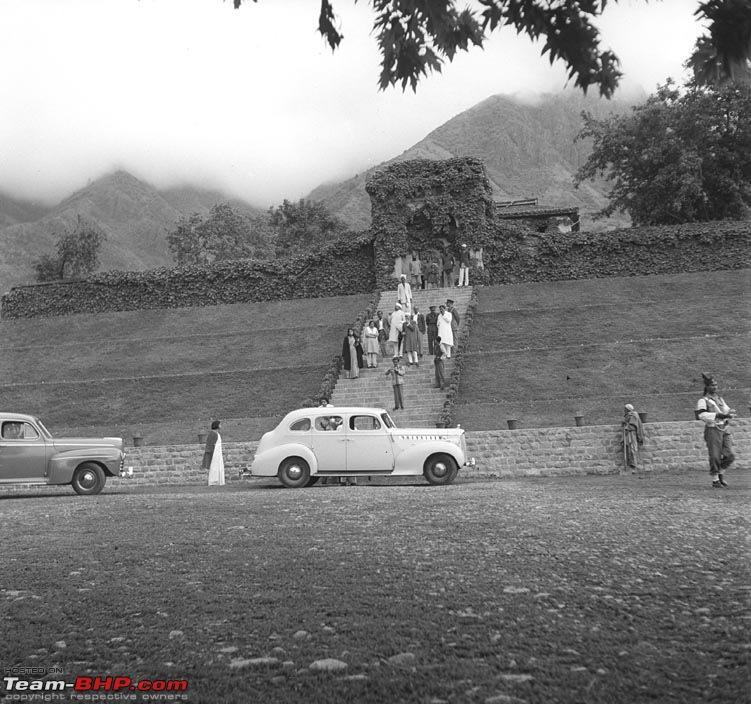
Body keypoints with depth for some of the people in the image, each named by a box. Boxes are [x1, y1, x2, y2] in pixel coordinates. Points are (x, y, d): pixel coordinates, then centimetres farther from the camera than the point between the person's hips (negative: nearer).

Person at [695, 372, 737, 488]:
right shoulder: (703, 400, -4)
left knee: (729, 456, 1)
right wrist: (718, 415, -25)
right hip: (712, 430, -6)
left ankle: (720, 474, 24)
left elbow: (728, 411, 20)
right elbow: (701, 415, -19)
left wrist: (730, 413, -4)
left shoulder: (720, 399, 18)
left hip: (724, 430, 6)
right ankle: (715, 480, 13)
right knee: (715, 457, -2)